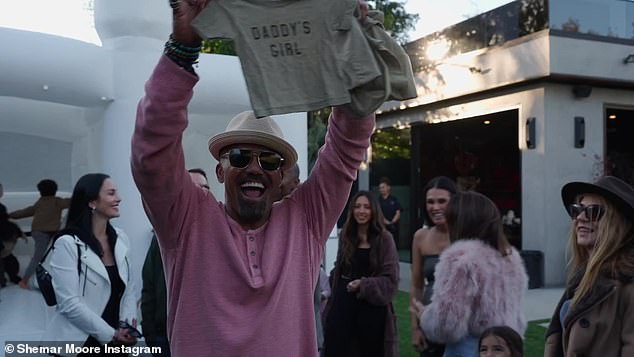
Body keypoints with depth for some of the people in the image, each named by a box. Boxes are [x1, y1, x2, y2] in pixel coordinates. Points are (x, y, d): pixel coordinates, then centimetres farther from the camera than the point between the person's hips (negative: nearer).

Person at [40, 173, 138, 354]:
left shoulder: (121, 239, 3)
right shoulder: (67, 244, -12)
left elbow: (130, 288, 7)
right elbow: (69, 303, -17)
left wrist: (128, 325, -8)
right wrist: (110, 334, -15)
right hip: (80, 342, -5)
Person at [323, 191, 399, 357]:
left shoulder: (384, 238, -6)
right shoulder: (345, 234, 6)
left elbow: (391, 279, -8)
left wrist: (364, 285, -19)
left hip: (372, 307, -3)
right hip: (343, 305, 3)